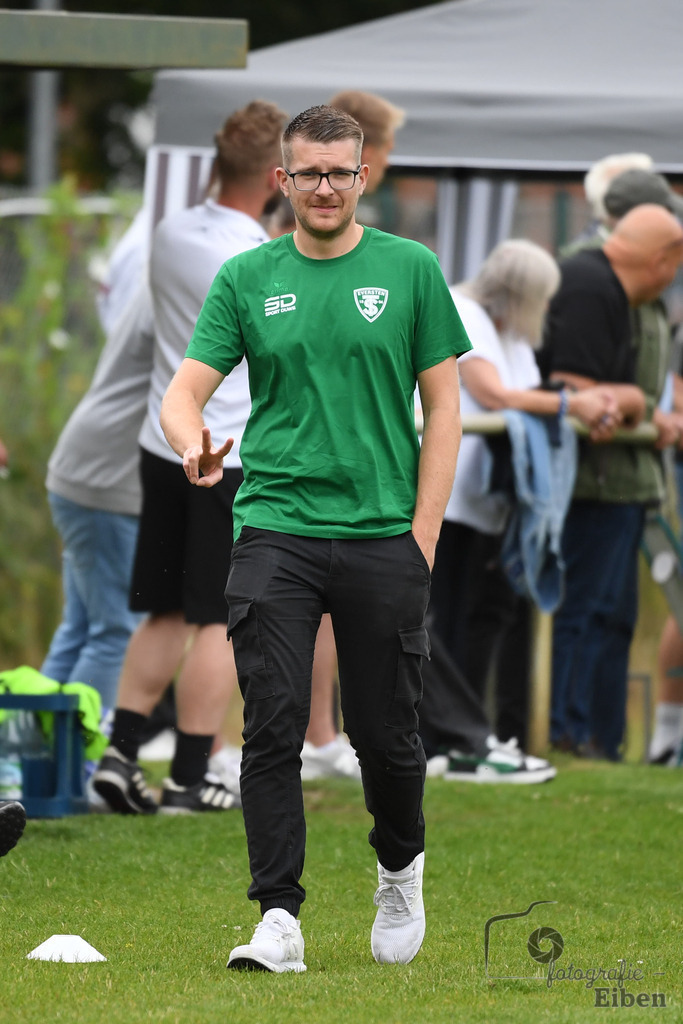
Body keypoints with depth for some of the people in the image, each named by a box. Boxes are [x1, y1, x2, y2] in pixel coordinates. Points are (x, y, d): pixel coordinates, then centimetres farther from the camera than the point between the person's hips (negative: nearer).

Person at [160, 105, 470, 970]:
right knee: (272, 728, -9)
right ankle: (278, 918, -7)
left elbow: (442, 407, 4)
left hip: (382, 535, -1)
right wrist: (193, 441, -22)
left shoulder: (410, 271, 3)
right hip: (274, 531, 1)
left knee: (385, 734, 5)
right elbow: (186, 389, 2)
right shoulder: (246, 278, 7)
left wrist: (422, 533, -4)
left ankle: (400, 868, 33)